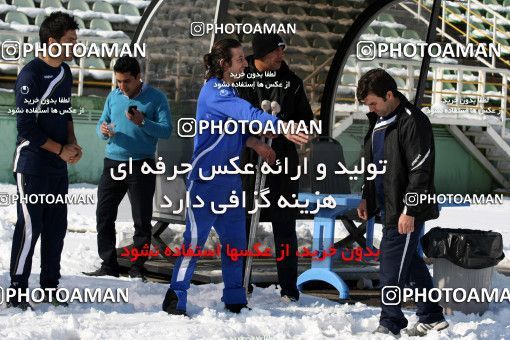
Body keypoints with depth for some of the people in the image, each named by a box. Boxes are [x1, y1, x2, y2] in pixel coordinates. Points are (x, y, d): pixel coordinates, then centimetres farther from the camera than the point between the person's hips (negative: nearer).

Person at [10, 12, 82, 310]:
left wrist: (73, 143, 4)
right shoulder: (31, 75, -16)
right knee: (30, 227, -6)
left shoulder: (65, 72, 9)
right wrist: (61, 149, -13)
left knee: (57, 227, 12)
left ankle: (50, 288, 22)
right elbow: (26, 126, -17)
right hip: (32, 166, -8)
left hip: (59, 166, 8)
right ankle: (17, 293, 2)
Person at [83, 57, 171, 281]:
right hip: (113, 162, 4)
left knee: (142, 220, 0)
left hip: (141, 166, -4)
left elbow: (166, 130, -9)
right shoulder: (113, 97, 11)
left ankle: (137, 268, 9)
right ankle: (108, 265, 10)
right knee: (104, 215, 2)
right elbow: (101, 123, 12)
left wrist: (143, 122, -23)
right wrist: (103, 131, -11)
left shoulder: (156, 98, -3)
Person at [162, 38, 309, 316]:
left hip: (230, 178, 9)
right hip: (206, 179, -9)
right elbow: (247, 113, -30)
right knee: (195, 239, -6)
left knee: (234, 240, 12)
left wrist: (255, 144, 2)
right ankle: (175, 300, 2)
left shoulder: (228, 90, 12)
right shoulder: (214, 91, -17)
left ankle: (234, 301, 22)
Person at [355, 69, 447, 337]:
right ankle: (431, 317, 25)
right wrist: (367, 197, 18)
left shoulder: (412, 123, -17)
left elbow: (420, 171, -20)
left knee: (392, 268, -6)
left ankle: (390, 324, 4)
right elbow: (372, 163, 23)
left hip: (405, 212, -9)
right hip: (388, 207, 9)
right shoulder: (378, 120, 12)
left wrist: (409, 211, -21)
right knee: (410, 263, 15)